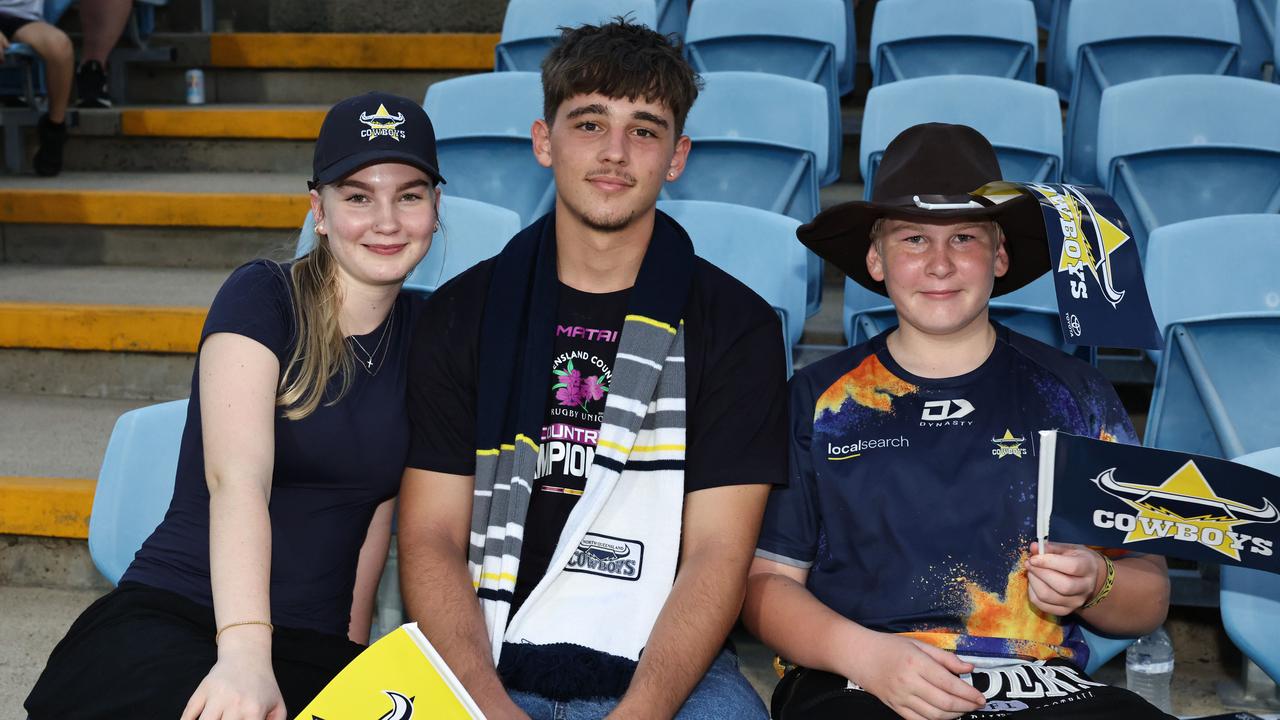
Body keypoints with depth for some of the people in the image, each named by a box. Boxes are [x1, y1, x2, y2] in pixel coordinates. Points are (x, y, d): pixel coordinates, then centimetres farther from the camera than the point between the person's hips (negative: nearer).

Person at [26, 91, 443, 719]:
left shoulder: (422, 332, 10)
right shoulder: (262, 296, -6)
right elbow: (237, 478, -20)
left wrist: (352, 650, 3)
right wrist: (244, 652, -33)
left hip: (315, 650, 4)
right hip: (168, 621, -4)